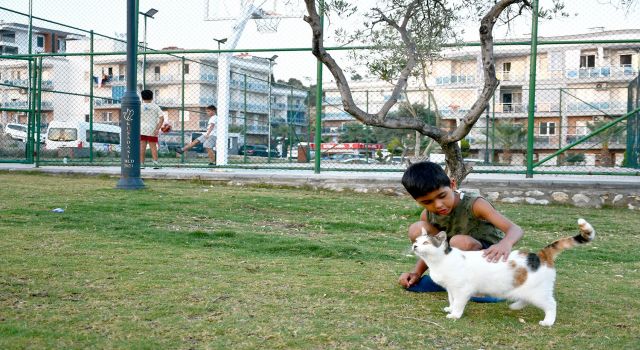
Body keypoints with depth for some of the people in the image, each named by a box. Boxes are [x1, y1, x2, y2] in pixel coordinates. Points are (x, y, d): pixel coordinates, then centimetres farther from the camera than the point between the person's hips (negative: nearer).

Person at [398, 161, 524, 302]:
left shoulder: (474, 204, -25)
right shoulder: (427, 216, -9)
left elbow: (515, 229, -33)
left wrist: (506, 244, -56)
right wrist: (416, 273, -13)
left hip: (490, 256, -5)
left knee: (460, 242, -38)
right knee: (417, 230, -16)